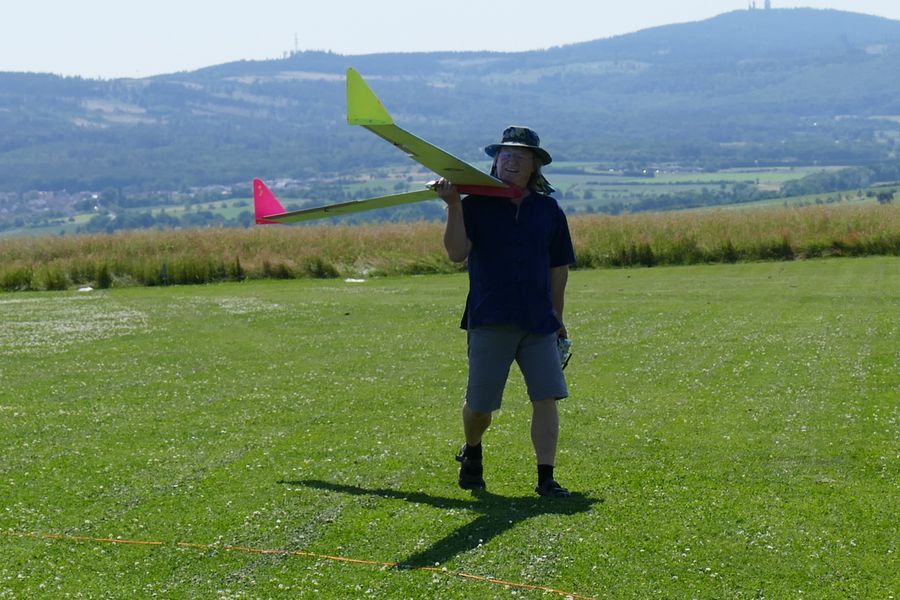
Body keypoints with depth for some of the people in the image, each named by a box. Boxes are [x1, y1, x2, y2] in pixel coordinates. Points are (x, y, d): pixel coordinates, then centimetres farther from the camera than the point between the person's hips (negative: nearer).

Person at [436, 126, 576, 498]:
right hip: (489, 320, -2)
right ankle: (472, 453, 35)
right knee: (479, 403, 5)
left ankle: (546, 478, -3)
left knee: (546, 397, -8)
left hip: (538, 322, 2)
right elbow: (457, 253, -11)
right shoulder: (476, 205, 1)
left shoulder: (548, 210, 10)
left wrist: (557, 317, 18)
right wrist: (454, 206, -20)